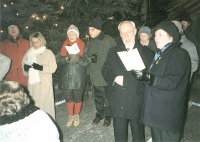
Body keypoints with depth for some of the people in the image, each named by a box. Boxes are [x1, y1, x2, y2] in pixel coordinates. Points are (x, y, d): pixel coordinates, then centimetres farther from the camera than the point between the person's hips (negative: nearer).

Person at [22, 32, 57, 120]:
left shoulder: (48, 52, 0)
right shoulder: (29, 53, 13)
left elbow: (53, 67, -7)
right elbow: (24, 64, 18)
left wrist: (41, 67, -22)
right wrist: (25, 68, -6)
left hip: (44, 84, -4)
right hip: (32, 83, 4)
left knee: (45, 104, -4)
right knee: (33, 104, 4)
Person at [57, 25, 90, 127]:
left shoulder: (83, 46, 3)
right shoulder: (64, 46, 12)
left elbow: (86, 61, -3)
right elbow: (58, 60, 6)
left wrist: (77, 58, -21)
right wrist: (66, 59, -14)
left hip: (78, 77, -2)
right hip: (66, 77, 3)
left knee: (77, 97, 4)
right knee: (68, 97, 7)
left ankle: (76, 116, 23)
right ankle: (70, 116, 25)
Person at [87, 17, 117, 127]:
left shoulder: (108, 40, -11)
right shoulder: (90, 42, 10)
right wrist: (89, 71, 8)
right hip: (94, 75, 6)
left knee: (107, 97, 7)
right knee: (97, 97, 17)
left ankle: (108, 116, 25)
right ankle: (99, 114, 34)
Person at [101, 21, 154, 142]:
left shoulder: (147, 52, 0)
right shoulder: (113, 51, 10)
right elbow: (105, 70, 8)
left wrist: (125, 80, -15)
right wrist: (115, 78, -13)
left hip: (137, 103, -2)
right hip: (118, 103, 2)